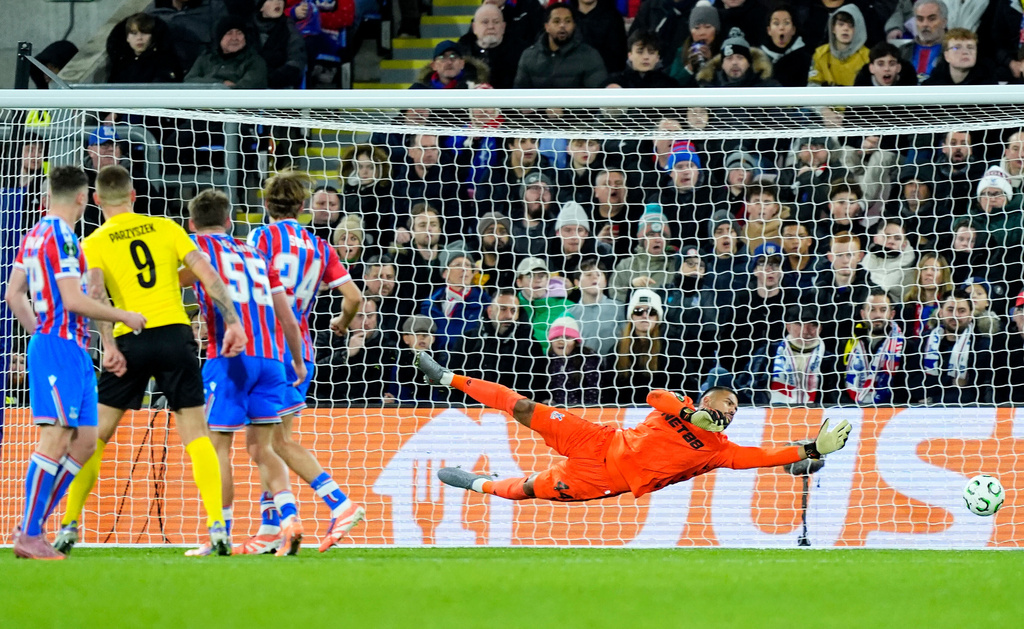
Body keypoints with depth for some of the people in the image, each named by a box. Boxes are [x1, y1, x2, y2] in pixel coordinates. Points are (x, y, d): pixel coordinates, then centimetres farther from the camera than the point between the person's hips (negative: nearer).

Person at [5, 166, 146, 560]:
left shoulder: (35, 235, 16)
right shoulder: (60, 237, -13)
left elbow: (14, 295, 20)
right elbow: (73, 300, -18)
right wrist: (124, 317, -9)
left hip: (72, 350, 10)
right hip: (60, 346, -10)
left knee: (85, 441, 9)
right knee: (55, 439, -10)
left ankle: (32, 527, 9)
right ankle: (29, 535, -10)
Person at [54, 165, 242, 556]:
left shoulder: (94, 244, 7)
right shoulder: (166, 227, 11)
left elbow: (96, 295, -10)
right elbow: (208, 276, 3)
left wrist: (109, 347, -17)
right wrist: (232, 322, 2)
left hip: (131, 339, -1)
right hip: (175, 334, 1)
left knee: (95, 436, 10)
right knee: (195, 433, 4)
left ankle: (70, 525, 9)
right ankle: (218, 527, -9)